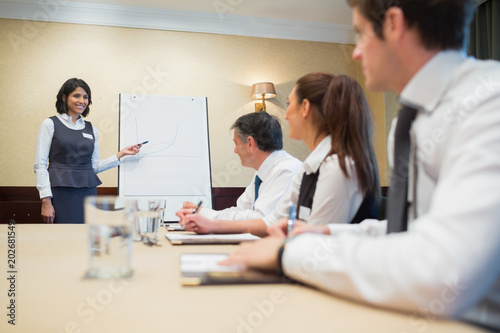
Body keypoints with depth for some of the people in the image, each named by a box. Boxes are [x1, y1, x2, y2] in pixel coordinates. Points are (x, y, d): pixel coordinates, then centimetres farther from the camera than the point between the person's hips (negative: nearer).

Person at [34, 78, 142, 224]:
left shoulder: (91, 129, 14)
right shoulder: (50, 124, 2)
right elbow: (40, 165, -4)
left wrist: (121, 154, 6)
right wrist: (46, 201, -11)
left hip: (88, 193, 4)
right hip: (61, 193, -4)